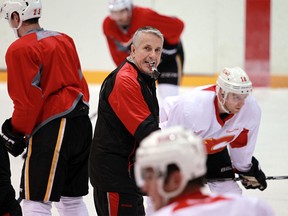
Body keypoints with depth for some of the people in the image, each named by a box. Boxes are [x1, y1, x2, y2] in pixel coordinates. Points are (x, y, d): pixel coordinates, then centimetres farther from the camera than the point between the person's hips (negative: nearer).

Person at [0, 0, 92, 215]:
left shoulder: (19, 50, -10)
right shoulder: (64, 39, 15)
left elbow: (28, 100, -13)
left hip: (52, 130, -9)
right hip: (82, 124, 9)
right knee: (72, 198, 16)